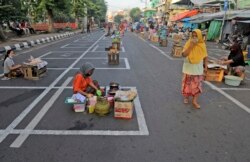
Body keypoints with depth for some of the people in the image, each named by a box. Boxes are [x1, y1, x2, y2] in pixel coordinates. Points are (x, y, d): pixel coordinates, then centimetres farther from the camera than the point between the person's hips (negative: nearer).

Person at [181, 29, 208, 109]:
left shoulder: (202, 45, -2)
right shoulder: (188, 43, -8)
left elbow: (205, 56, 5)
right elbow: (184, 54, -20)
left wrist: (206, 66, 1)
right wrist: (191, 46, -24)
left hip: (198, 68, 1)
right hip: (188, 67, -1)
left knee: (197, 84, 2)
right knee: (188, 83, 10)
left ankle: (194, 101, 10)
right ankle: (186, 97, 29)